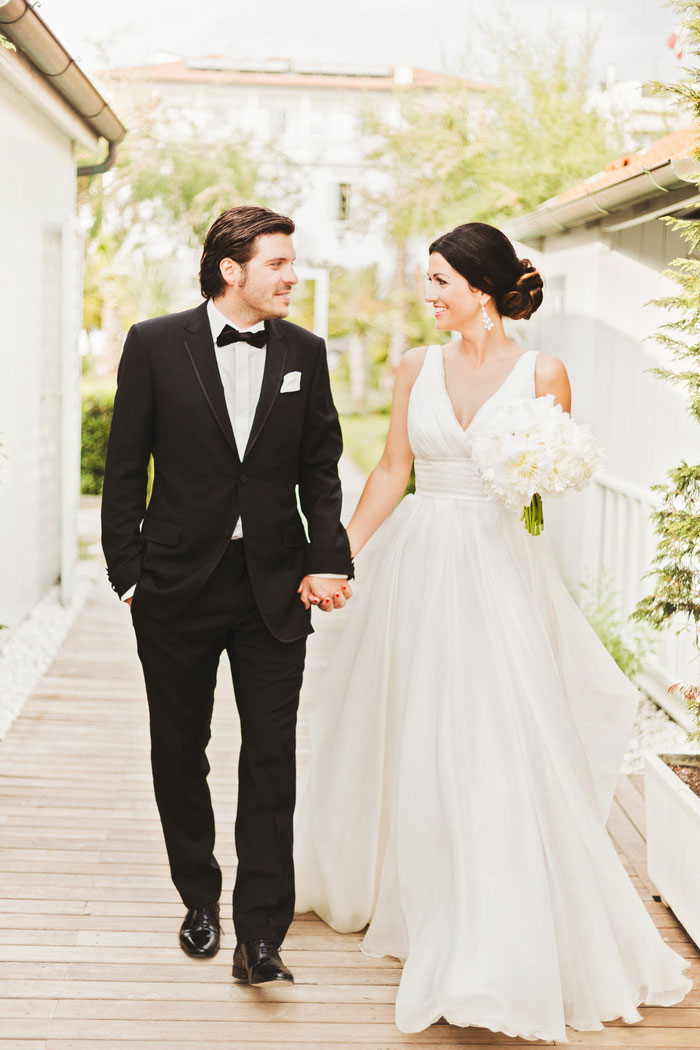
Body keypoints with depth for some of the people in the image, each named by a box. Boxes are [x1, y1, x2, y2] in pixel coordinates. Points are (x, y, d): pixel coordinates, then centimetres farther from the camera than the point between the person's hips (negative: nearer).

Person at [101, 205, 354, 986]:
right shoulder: (155, 345, -3)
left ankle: (259, 936, 2)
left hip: (273, 585, 1)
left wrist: (329, 559, -3)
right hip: (178, 585, -1)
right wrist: (127, 574, -4)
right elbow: (124, 468, -1)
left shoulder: (304, 352, 4)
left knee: (271, 759, -3)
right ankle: (200, 899, 31)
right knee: (179, 753, 12)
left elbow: (320, 467, 8)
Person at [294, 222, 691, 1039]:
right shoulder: (418, 367, 6)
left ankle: (505, 953, 3)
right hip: (418, 565, 3)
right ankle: (395, 888, 38)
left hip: (498, 569, -3)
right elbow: (391, 469, 8)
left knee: (499, 748, -6)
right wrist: (339, 556, 4)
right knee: (405, 739, 14)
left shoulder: (541, 373, -3)